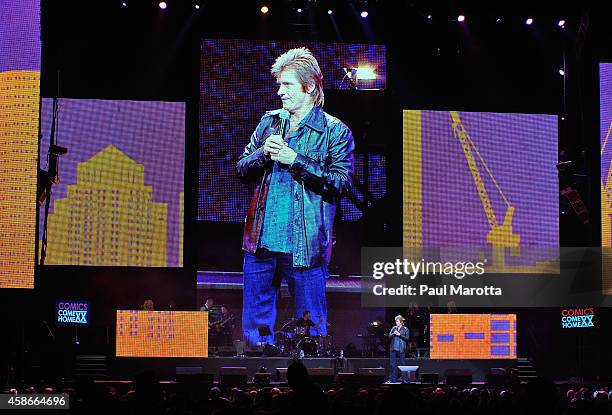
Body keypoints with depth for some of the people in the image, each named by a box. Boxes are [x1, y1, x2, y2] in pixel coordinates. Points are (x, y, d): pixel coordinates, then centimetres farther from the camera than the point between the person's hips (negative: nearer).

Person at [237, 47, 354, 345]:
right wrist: (264, 153, -7)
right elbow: (242, 169, 14)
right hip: (261, 241, 5)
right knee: (255, 323, 11)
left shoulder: (335, 131, -2)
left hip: (305, 245, -5)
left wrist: (294, 159, -16)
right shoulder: (269, 122, 13)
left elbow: (340, 182, -11)